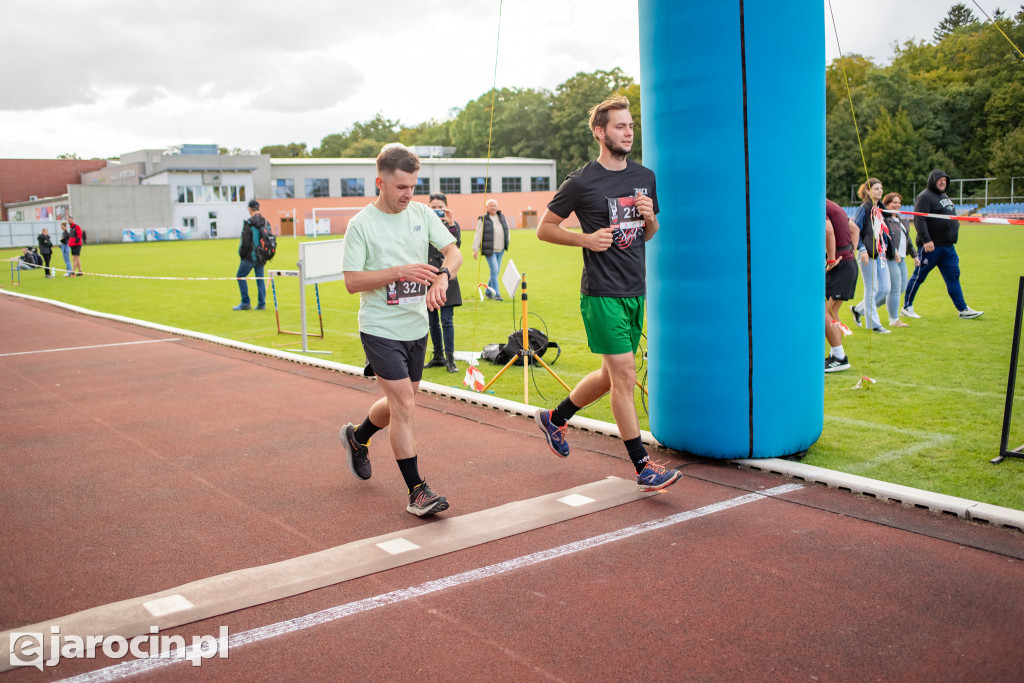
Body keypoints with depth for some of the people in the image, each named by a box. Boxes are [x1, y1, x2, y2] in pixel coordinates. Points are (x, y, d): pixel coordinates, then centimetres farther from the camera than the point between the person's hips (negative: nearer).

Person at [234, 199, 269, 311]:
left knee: (240, 276, 6)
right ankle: (262, 304, 11)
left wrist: (241, 255, -1)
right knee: (260, 278, 11)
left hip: (250, 256, -6)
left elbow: (245, 242, -15)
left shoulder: (249, 223, -15)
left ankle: (245, 303, 5)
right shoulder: (265, 222, 4)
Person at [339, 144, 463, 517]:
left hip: (416, 328, 6)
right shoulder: (361, 224, -10)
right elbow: (352, 282, -13)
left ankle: (357, 437, 46)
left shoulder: (422, 213, 5)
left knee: (399, 404, 17)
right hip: (381, 329, -6)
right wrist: (399, 272, -24)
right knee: (404, 406, -10)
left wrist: (443, 274, -23)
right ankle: (417, 490, 0)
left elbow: (453, 252, 0)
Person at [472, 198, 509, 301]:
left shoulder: (502, 217, 11)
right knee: (494, 271, -13)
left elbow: (507, 232, 21)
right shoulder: (483, 220, -5)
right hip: (489, 250, -6)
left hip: (500, 250, 6)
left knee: (496, 272, 10)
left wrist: (507, 244, 19)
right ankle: (496, 294, -9)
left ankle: (488, 292, 23)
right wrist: (475, 249, -9)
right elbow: (478, 235, -5)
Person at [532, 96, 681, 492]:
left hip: (636, 291, 7)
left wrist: (650, 217, -1)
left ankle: (555, 418, 36)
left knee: (612, 376, 15)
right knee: (624, 376, -7)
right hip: (602, 293, -7)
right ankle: (643, 466, 2)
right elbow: (544, 228, -1)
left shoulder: (645, 177, 11)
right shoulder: (582, 182, -7)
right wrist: (585, 239, -15)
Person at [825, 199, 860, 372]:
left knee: (824, 312, -9)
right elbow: (855, 229, 28)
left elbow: (829, 230, -32)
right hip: (849, 262, 10)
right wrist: (851, 251, 19)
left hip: (840, 266, -10)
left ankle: (840, 358, -6)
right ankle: (835, 355, 22)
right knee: (832, 312, 17)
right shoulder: (832, 206, 18)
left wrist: (831, 259, -24)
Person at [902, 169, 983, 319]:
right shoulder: (925, 197, -10)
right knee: (919, 276, 1)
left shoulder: (943, 196, 19)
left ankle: (963, 309, 9)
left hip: (948, 247, 9)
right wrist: (926, 239, -29)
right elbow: (919, 220, -20)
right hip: (931, 246, -9)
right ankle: (907, 307, 11)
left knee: (953, 277, 7)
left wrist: (952, 240, 23)